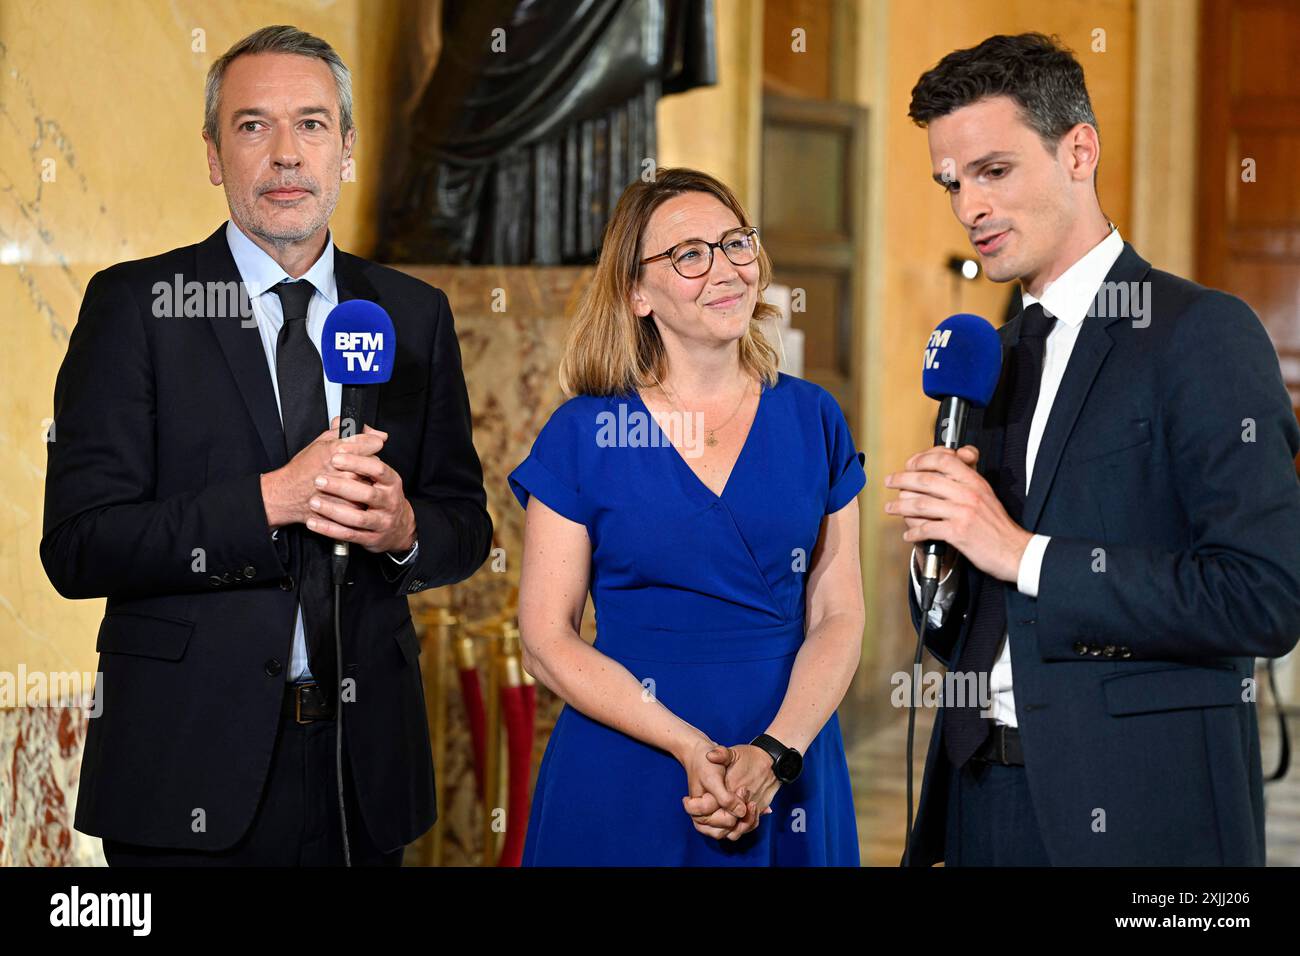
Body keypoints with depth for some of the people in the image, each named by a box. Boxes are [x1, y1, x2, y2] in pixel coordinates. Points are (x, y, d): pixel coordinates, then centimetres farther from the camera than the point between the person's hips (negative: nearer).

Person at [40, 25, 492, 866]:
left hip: (365, 765, 3)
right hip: (191, 767, -3)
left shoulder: (414, 315, 8)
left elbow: (466, 523, 11)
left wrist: (403, 529, -12)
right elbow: (77, 546, -10)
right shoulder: (135, 303, -3)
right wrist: (271, 499, -20)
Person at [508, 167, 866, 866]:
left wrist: (773, 754, -16)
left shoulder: (813, 420, 3)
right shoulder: (582, 433, -3)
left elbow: (838, 615, 0)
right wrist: (692, 747, -17)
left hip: (789, 770, 2)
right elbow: (547, 639, -6)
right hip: (626, 775, -2)